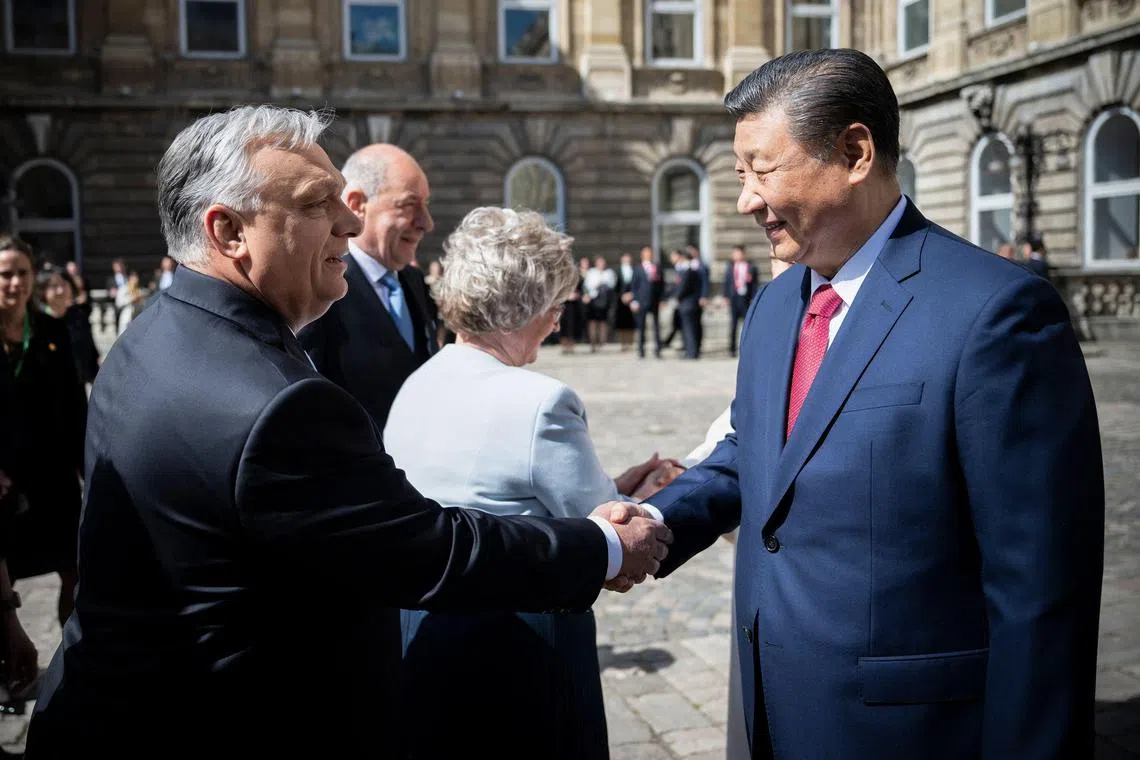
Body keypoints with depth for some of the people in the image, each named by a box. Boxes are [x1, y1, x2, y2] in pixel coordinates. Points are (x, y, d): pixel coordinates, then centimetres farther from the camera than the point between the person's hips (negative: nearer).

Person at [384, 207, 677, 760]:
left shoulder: (412, 387, 0)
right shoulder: (540, 401, -22)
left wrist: (612, 489, 8)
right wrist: (647, 497, 7)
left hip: (417, 632, 7)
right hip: (517, 643, -7)